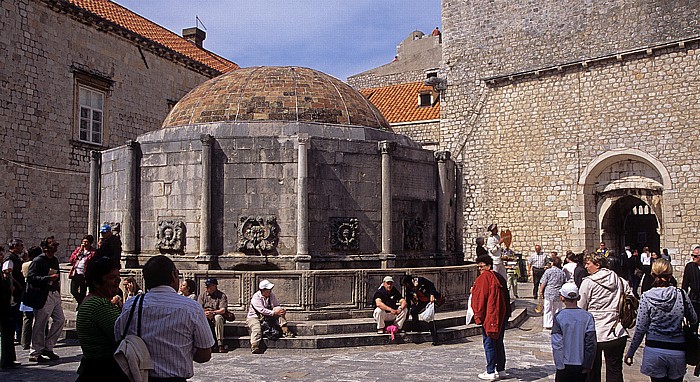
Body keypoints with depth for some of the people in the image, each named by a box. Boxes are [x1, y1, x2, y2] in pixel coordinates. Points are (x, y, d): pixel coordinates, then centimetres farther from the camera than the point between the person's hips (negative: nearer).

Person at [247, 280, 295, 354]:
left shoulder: (271, 295, 2)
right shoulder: (256, 297, -19)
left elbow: (276, 306, 6)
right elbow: (262, 310, -28)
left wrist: (282, 309, -19)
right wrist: (274, 313, -33)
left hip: (268, 316, 5)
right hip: (254, 317, -5)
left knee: (281, 312, -14)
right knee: (256, 329, -35)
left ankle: (285, 331, -21)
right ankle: (254, 348, -39)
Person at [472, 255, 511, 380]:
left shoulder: (483, 277, -11)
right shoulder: (499, 277, 12)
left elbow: (479, 298, -13)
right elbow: (506, 297, 16)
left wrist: (478, 317, -7)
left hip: (490, 317, -8)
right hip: (502, 316, 8)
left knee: (489, 344, -2)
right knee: (498, 343, 15)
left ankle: (490, 372, 0)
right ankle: (501, 370, 21)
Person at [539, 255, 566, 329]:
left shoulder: (548, 271, -7)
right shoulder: (562, 272, 5)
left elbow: (543, 283, -7)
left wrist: (541, 291, 3)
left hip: (549, 292, -3)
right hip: (558, 293, 3)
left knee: (548, 309, 4)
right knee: (557, 309, 12)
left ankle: (548, 324, 3)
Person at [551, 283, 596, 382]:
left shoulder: (559, 317, -10)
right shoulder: (587, 316, -5)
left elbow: (557, 344, -11)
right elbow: (591, 344, -5)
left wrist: (560, 366, -4)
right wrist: (587, 366, 2)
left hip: (565, 366, -2)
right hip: (581, 366, 2)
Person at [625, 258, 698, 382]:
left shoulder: (647, 297, -9)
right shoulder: (681, 295, -5)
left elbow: (640, 329, -7)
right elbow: (693, 320, 10)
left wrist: (630, 353, 2)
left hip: (654, 350, -1)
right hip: (677, 351, 1)